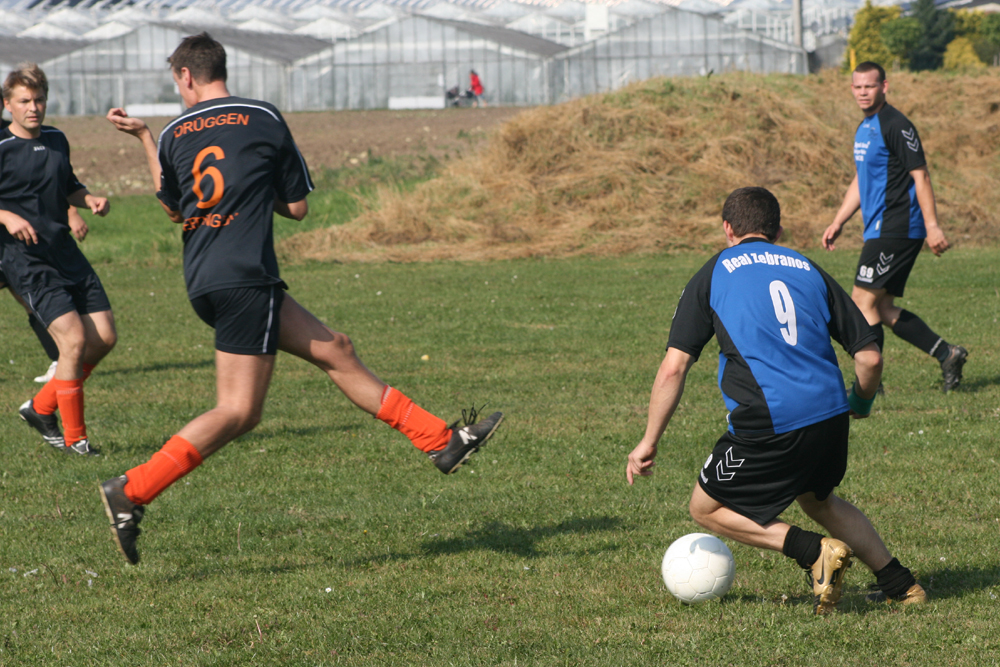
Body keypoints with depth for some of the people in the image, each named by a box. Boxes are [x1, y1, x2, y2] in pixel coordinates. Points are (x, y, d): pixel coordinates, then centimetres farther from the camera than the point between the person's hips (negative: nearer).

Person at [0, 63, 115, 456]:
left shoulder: (57, 140, 12)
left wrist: (90, 200, 7)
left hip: (65, 253, 7)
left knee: (104, 337, 2)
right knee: (74, 338, -18)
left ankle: (42, 408, 20)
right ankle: (74, 437, -4)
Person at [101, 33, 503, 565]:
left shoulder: (173, 135, 9)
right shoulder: (264, 121, -1)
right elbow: (297, 206, 3)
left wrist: (142, 136, 28)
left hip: (205, 282, 7)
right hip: (245, 278, -7)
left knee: (335, 351, 11)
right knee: (239, 411, -9)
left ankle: (441, 440, 13)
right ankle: (132, 492, -18)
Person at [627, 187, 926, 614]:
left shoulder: (714, 274, 10)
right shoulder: (808, 271, 18)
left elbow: (674, 368, 1)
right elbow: (869, 357, 13)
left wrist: (649, 442, 7)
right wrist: (860, 402, 34)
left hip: (767, 426, -5)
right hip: (828, 416, 5)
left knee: (707, 509, 16)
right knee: (817, 499, 32)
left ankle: (815, 552, -1)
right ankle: (898, 583, 24)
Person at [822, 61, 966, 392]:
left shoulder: (896, 126, -12)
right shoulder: (865, 128, 17)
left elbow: (920, 176, -15)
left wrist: (932, 226, -19)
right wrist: (838, 222, 21)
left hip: (896, 228, -10)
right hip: (879, 229, 10)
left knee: (863, 300, -10)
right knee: (883, 308, 8)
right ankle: (946, 354, 15)